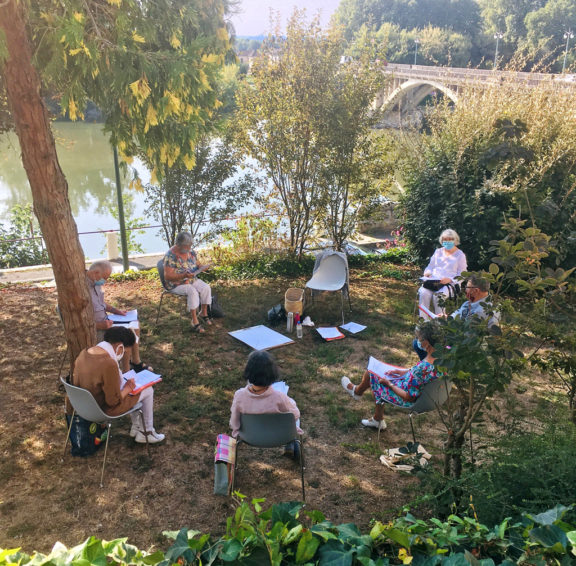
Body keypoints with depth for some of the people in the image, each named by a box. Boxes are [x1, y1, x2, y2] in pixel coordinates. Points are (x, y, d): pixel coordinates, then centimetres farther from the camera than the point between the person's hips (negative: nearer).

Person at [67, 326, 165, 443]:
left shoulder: (83, 353, -9)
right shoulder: (109, 364, -34)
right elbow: (114, 401, -26)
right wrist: (127, 389, -7)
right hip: (106, 409, -8)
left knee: (128, 383, 27)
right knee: (148, 390, 11)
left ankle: (136, 427, 38)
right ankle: (147, 432, 29)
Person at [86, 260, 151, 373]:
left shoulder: (95, 283, 2)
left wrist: (115, 310, 7)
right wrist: (99, 325, -28)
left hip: (104, 322, 10)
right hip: (93, 329, -10)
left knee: (135, 328, 8)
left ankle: (136, 362, 21)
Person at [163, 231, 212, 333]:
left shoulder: (191, 251, 2)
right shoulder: (171, 255, -20)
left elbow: (197, 265, 16)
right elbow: (167, 276, -23)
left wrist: (202, 267, -9)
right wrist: (183, 276, -36)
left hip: (192, 280, 7)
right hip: (176, 284, -7)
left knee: (206, 288, -17)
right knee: (193, 292, -32)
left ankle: (204, 312, 1)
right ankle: (194, 322, -27)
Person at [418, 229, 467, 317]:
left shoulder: (460, 255, 9)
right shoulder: (438, 252, 22)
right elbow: (430, 266, 27)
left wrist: (449, 279, -16)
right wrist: (427, 273, 2)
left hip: (450, 283, -3)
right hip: (433, 280, 4)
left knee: (438, 295, -35)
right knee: (423, 293, -29)